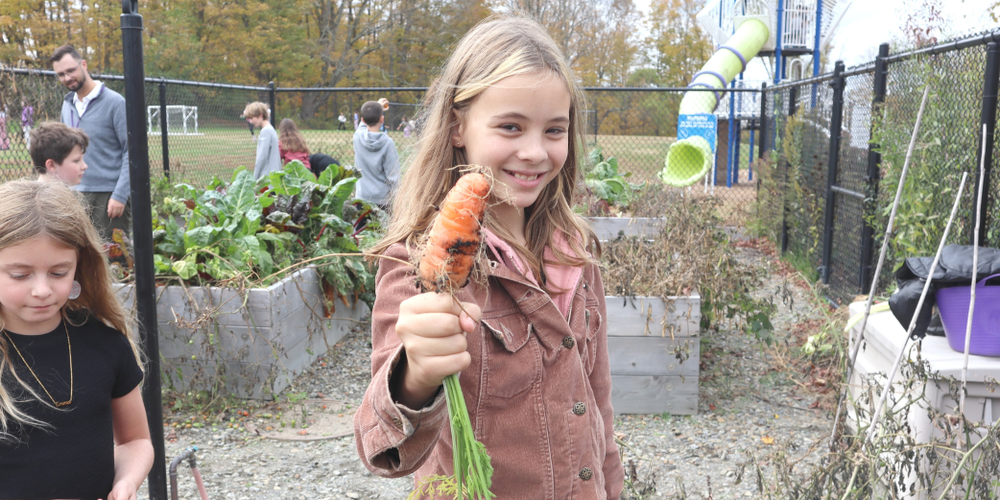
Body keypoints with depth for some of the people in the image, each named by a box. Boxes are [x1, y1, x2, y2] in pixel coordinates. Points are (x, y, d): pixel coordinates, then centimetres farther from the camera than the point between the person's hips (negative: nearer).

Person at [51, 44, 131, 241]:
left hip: (109, 196, -6)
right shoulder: (67, 105, 13)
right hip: (77, 195, 6)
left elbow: (130, 151, -10)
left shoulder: (114, 102, -7)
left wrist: (120, 195, -16)